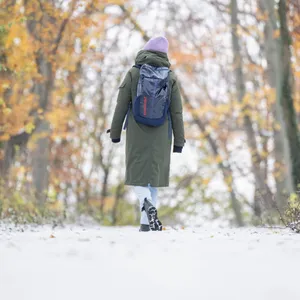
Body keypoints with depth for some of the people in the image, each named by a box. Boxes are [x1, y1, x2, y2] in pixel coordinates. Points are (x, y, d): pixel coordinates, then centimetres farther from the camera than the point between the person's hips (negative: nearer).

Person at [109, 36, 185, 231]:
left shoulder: (134, 74, -3)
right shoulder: (170, 77, 1)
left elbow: (121, 106, -2)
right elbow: (177, 111, 1)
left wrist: (115, 132, 7)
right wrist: (179, 140, 7)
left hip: (137, 133, -1)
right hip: (160, 135, 1)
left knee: (139, 174, 4)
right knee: (153, 174, 9)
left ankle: (148, 206, -26)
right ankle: (146, 223, 9)